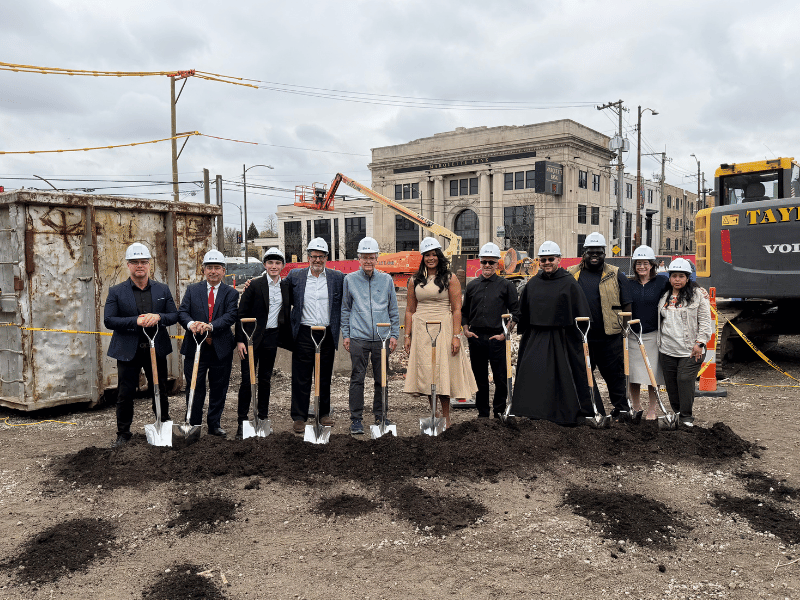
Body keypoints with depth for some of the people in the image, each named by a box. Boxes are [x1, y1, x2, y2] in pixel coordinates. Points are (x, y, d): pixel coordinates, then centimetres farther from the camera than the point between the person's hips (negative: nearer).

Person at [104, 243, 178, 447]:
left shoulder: (163, 289, 6)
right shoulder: (116, 292, -1)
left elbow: (174, 315, 4)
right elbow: (108, 320, -9)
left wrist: (158, 317, -18)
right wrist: (136, 321, -21)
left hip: (157, 350, 2)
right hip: (128, 351, -2)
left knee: (160, 392, 13)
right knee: (125, 394, 4)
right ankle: (123, 433, 20)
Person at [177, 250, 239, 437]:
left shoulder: (231, 293, 4)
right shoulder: (192, 290, 8)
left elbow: (230, 316, -11)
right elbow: (182, 312, -2)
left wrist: (210, 326, -27)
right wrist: (191, 323, -25)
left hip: (221, 349, 0)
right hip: (195, 348, 0)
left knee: (218, 390, 10)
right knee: (194, 389, 4)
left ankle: (214, 425, 25)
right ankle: (194, 425, 17)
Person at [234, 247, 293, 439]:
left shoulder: (286, 287, 8)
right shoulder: (254, 285, -5)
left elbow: (286, 315, 15)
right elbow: (241, 313, -6)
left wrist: (288, 338, 7)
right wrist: (240, 340, -10)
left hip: (272, 338, 4)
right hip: (252, 337, -4)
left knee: (265, 379, 12)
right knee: (247, 380, -3)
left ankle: (263, 418, 21)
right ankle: (242, 421, 4)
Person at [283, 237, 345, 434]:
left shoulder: (337, 278, 4)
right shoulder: (295, 276, 5)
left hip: (328, 335, 1)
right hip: (304, 334, -1)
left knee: (325, 377, 12)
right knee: (301, 378, 2)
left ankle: (324, 413, 26)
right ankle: (299, 417, 12)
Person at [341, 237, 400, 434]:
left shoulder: (386, 280, 9)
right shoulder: (349, 279, 6)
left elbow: (393, 309, 13)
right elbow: (345, 309, 11)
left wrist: (394, 334, 7)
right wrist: (345, 335, 5)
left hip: (382, 338, 2)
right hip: (358, 338, -1)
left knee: (382, 379, 7)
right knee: (357, 379, -2)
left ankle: (381, 416, 20)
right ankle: (356, 419, 8)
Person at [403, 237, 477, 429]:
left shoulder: (450, 279, 2)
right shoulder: (415, 280, 11)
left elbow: (457, 310, -3)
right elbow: (410, 310, 12)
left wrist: (456, 336, -11)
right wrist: (407, 336, 5)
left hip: (443, 329, -3)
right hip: (421, 331, 3)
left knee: (443, 371, -1)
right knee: (426, 372, 3)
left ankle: (446, 418, 10)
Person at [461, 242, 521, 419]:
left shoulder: (506, 285, 3)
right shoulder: (472, 286, 12)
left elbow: (515, 312, 1)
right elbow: (464, 311, 18)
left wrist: (505, 333, -7)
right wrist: (466, 330, 4)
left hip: (497, 338, -3)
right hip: (475, 338, 3)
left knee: (501, 378, -1)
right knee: (479, 378, 10)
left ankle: (499, 412, 13)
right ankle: (482, 412, 21)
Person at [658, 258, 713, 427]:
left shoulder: (697, 296, -1)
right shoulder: (664, 297, 12)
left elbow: (705, 321, -3)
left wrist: (700, 343, -11)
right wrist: (658, 344, 19)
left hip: (690, 350, -5)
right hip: (667, 350, 5)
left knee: (685, 380, -10)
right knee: (671, 382, 9)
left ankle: (686, 416, 1)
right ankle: (676, 411, 25)